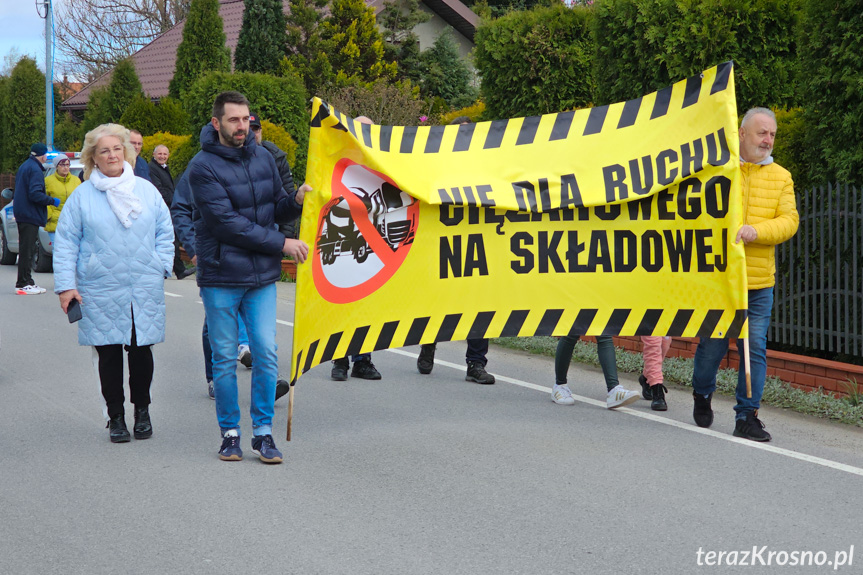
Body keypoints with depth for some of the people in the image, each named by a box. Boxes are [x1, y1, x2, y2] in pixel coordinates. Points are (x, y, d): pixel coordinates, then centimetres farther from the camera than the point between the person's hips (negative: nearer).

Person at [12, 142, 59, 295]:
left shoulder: (24, 167, 17)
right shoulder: (35, 169, -15)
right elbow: (35, 194, -23)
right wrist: (52, 201, -14)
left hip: (22, 213, 10)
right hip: (30, 214, -10)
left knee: (26, 249, 13)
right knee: (27, 250, -7)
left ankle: (27, 282, 18)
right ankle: (23, 284, -6)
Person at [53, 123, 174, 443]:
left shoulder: (146, 190, 8)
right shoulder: (82, 196, 2)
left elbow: (165, 233, 15)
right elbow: (65, 243, 2)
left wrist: (161, 268, 4)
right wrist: (65, 286, -4)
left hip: (145, 290, 1)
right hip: (100, 293, -1)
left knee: (141, 351, 4)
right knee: (109, 354, 3)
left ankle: (142, 410, 22)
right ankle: (115, 417, 15)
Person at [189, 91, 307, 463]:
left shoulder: (263, 158, 7)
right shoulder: (204, 167, -10)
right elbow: (228, 223, -16)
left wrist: (296, 202, -8)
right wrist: (281, 244, -15)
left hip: (262, 277, 4)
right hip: (220, 278, -4)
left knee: (266, 353, 1)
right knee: (224, 358, 5)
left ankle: (263, 432, 10)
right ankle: (230, 433, 17)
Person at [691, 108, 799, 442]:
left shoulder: (781, 177, 10)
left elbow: (789, 221, 0)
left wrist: (756, 231, -17)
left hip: (759, 282, 2)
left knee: (754, 350, -1)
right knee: (712, 345, 2)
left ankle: (747, 417, 9)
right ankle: (702, 395, 31)